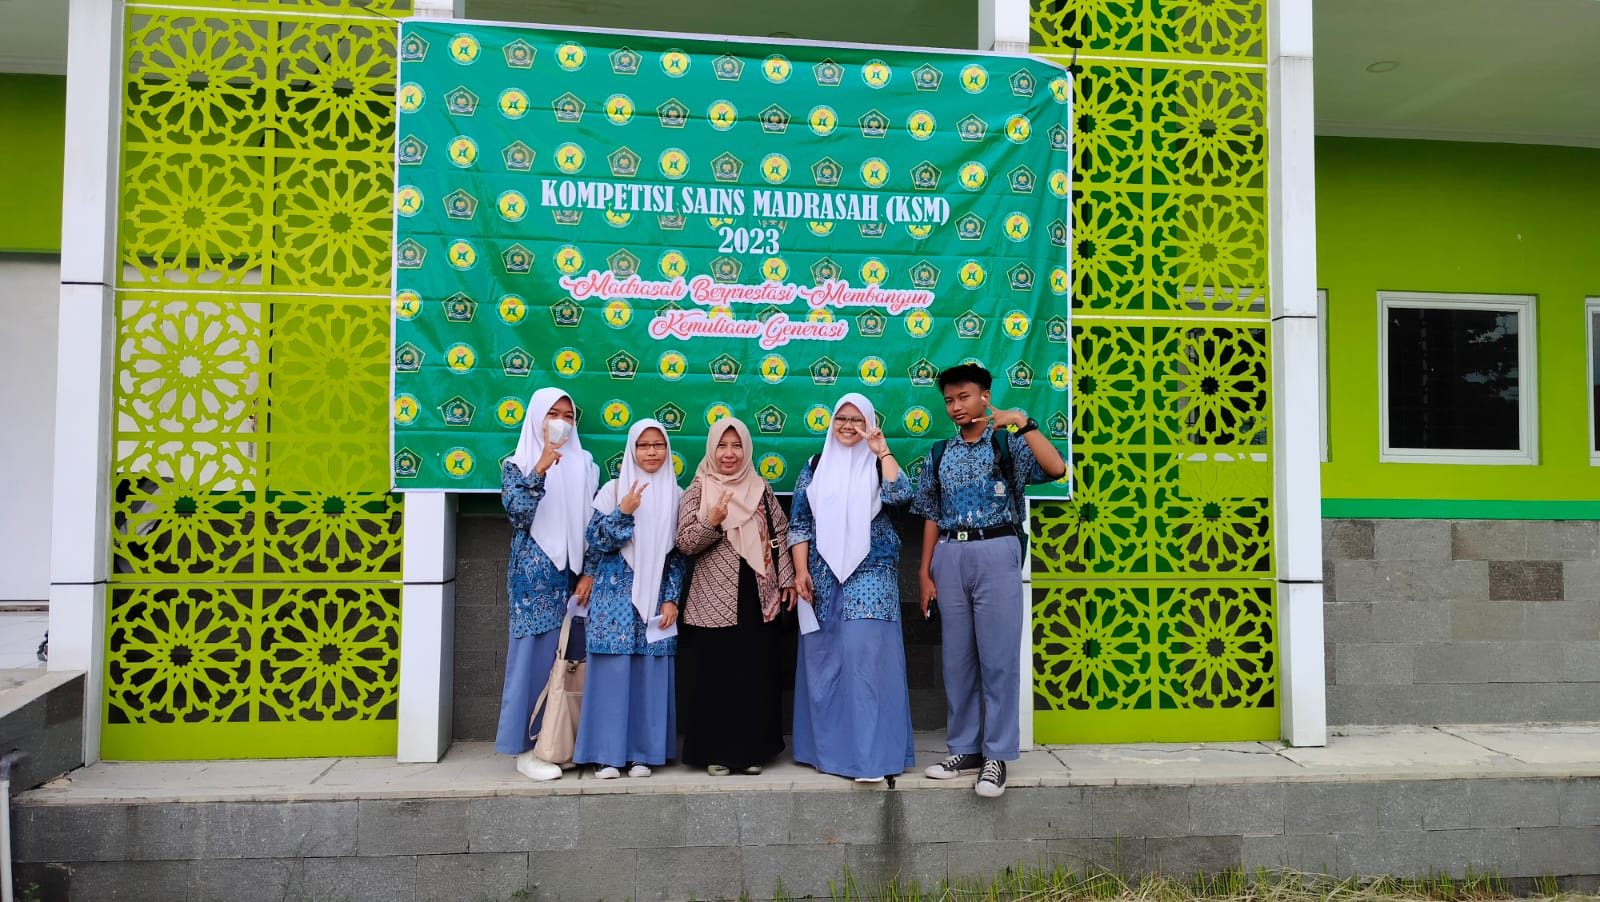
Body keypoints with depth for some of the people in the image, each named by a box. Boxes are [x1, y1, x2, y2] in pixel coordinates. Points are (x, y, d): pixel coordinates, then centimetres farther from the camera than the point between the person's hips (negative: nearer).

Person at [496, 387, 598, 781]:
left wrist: (589, 572, 1)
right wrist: (540, 469, -25)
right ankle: (527, 749, 5)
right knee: (533, 655, -3)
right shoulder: (517, 464, 3)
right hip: (534, 575, -3)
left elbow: (594, 523, 10)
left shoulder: (584, 464, 12)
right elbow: (517, 511, -13)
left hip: (573, 575, 4)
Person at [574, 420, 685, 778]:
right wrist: (623, 512, -17)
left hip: (656, 595, 2)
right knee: (612, 667, -4)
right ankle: (605, 753, 5)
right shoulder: (614, 490, 1)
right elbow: (594, 542, -5)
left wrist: (671, 598, 0)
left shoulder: (676, 495, 8)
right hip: (616, 594, -2)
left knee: (651, 670, 2)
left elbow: (679, 554, 8)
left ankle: (642, 752, 12)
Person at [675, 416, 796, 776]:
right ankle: (715, 752, 13)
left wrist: (787, 580, 5)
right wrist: (711, 521, -22)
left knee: (757, 673, 6)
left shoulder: (761, 490, 9)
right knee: (715, 674, 1)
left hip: (759, 597, 3)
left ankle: (752, 750, 19)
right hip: (714, 601, -2)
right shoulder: (698, 491, 1)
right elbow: (685, 543, -5)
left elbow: (780, 535, 11)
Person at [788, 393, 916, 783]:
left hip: (870, 574, -3)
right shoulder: (816, 466, 12)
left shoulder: (879, 464, 6)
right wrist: (800, 571, -1)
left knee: (865, 656, -11)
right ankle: (827, 747, 16)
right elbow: (799, 521, 8)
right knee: (823, 659, 5)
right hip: (823, 575, 3)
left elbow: (900, 494, -15)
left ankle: (869, 754, -8)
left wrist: (882, 450, -13)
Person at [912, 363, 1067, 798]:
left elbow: (1056, 469, -16)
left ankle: (997, 755, 6)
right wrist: (925, 572, 8)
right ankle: (965, 749, 19)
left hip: (996, 553, -4)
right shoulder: (939, 455, 13)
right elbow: (932, 518, 13)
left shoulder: (1009, 443, 1)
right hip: (950, 557, 4)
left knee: (998, 657, -3)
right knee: (957, 658, 8)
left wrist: (1023, 423, -19)